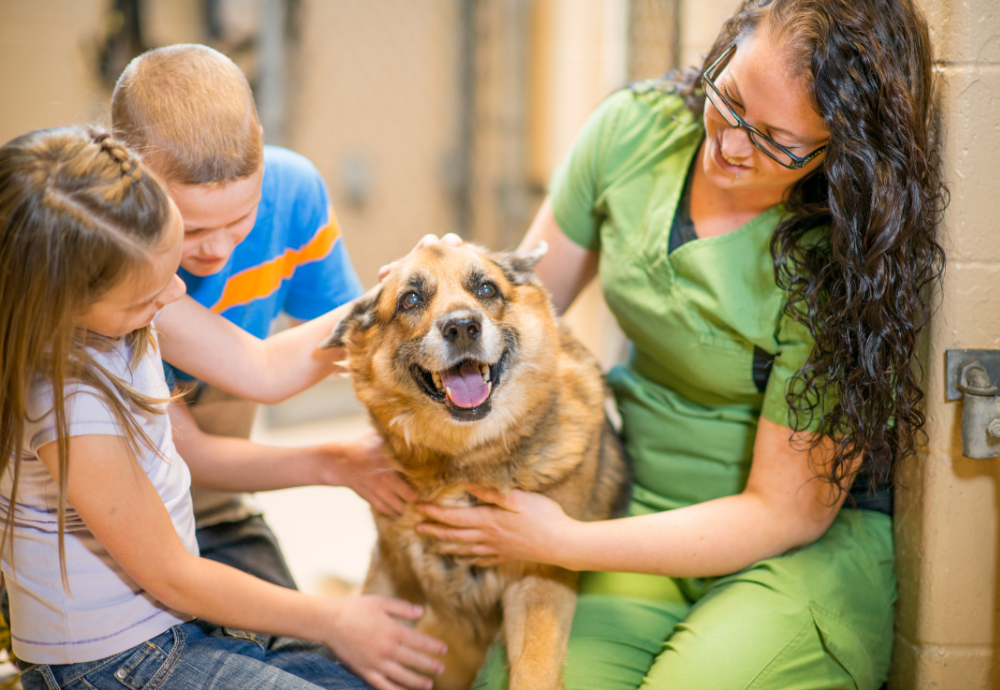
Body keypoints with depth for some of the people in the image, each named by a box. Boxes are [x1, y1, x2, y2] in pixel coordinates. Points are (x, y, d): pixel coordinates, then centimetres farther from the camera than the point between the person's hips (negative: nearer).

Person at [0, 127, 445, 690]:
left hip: (173, 618, 8)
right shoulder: (69, 403, -31)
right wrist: (333, 622, -7)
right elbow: (172, 577, -19)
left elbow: (265, 370, 4)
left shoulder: (112, 294, -8)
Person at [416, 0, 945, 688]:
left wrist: (561, 544, -19)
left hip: (814, 542, -3)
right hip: (640, 497, 3)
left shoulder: (843, 270, -21)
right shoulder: (633, 129, -8)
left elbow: (786, 514, -16)